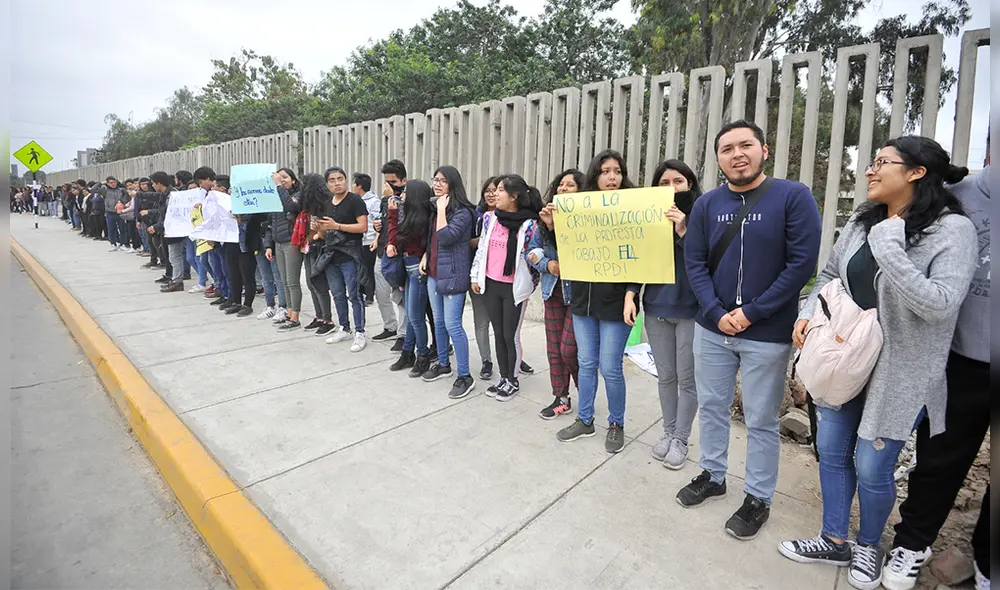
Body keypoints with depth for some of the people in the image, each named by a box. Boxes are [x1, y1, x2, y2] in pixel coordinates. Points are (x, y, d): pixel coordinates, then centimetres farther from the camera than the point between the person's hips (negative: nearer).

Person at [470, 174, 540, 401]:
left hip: (514, 287, -5)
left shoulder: (529, 224, -12)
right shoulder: (489, 218, 3)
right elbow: (481, 248, 11)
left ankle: (513, 381, 22)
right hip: (491, 284, 5)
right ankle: (503, 378, 28)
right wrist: (475, 276, 11)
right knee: (498, 333, 13)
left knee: (510, 335, 4)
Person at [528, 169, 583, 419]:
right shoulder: (545, 217, 7)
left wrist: (556, 225, -24)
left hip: (578, 290, -6)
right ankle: (561, 398, 26)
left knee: (569, 349, -4)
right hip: (553, 289, 6)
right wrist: (547, 264, -8)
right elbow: (532, 250, 10)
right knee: (554, 347, 11)